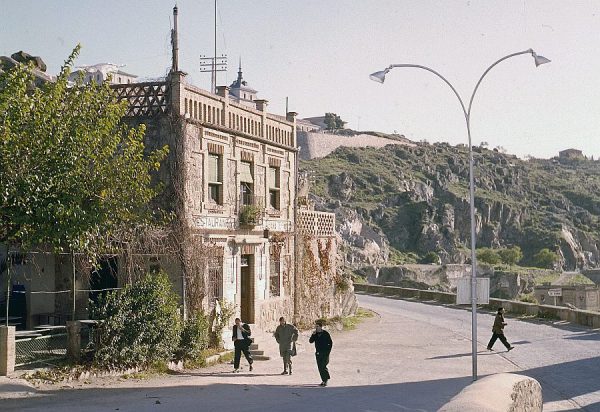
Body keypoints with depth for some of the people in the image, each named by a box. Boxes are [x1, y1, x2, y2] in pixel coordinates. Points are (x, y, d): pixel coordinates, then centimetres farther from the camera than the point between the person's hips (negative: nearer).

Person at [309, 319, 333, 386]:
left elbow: (330, 343, -1)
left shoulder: (325, 333, -5)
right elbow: (311, 341, -1)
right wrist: (313, 335, -14)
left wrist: (328, 351, -6)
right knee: (320, 367, 5)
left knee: (323, 366, -14)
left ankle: (325, 380, -10)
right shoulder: (315, 334, 8)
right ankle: (324, 380, 16)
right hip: (318, 353, 5)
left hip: (325, 353, -5)